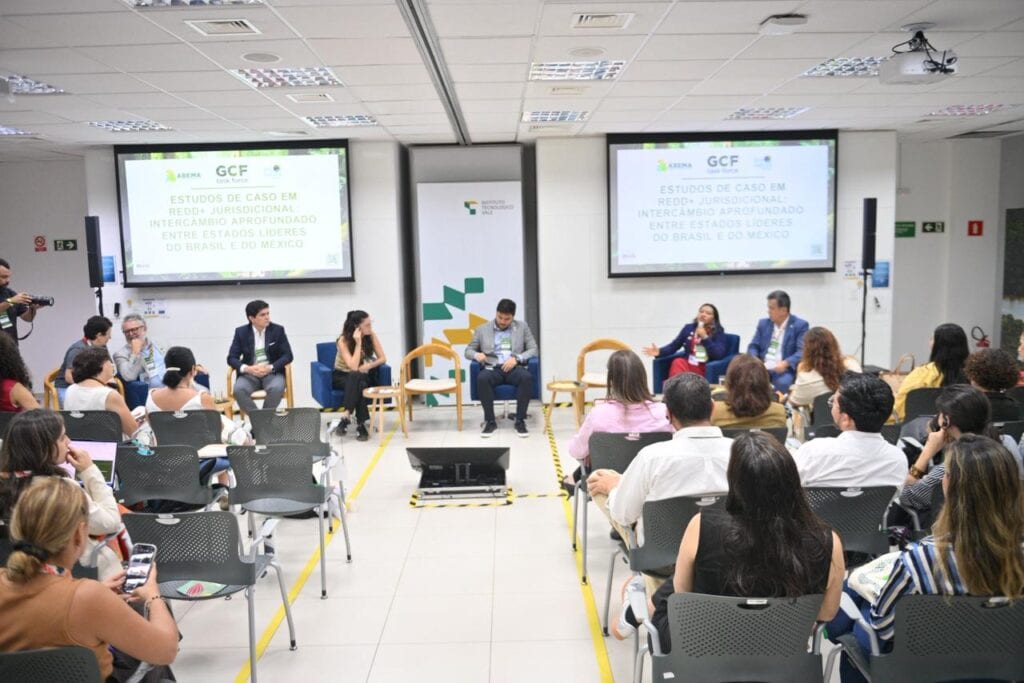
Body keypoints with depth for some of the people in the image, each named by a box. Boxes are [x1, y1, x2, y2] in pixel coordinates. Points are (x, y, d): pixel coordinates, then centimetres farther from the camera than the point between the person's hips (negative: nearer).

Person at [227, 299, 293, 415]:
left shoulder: (278, 330, 1)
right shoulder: (241, 332, 4)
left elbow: (287, 355, -2)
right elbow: (231, 358, 1)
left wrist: (270, 368, -19)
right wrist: (247, 368, -20)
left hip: (273, 373, -1)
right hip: (249, 374, 1)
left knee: (276, 388, -34)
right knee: (238, 389, -31)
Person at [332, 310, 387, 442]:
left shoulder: (371, 335, -10)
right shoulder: (343, 340, -21)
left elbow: (383, 358, -9)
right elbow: (353, 366, -31)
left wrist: (368, 366, -27)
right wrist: (358, 343, -33)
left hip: (361, 376, 3)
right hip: (341, 376, -3)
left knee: (357, 380, -35)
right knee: (359, 384, -37)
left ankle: (346, 418, -33)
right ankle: (361, 424, -37)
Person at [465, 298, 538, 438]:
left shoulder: (522, 327, 13)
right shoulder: (482, 329, 13)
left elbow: (533, 349, 7)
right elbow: (468, 350, 14)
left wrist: (516, 358, -12)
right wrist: (476, 355, -11)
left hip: (514, 367, 0)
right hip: (492, 368, 0)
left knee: (527, 377, -35)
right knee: (482, 378, -35)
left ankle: (520, 421, -23)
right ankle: (490, 421, -21)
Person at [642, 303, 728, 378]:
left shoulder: (718, 332, 3)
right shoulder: (688, 328, 12)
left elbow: (719, 354, -10)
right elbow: (674, 345, 9)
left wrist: (705, 337, -15)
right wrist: (659, 352, -10)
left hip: (707, 369, -3)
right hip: (688, 365, 3)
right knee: (678, 362, -31)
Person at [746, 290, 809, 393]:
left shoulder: (800, 325, 1)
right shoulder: (763, 323, 15)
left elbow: (802, 351, -8)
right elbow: (753, 346, 13)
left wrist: (785, 363, -26)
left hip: (785, 370, -3)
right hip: (762, 368, 4)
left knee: (782, 383, -36)